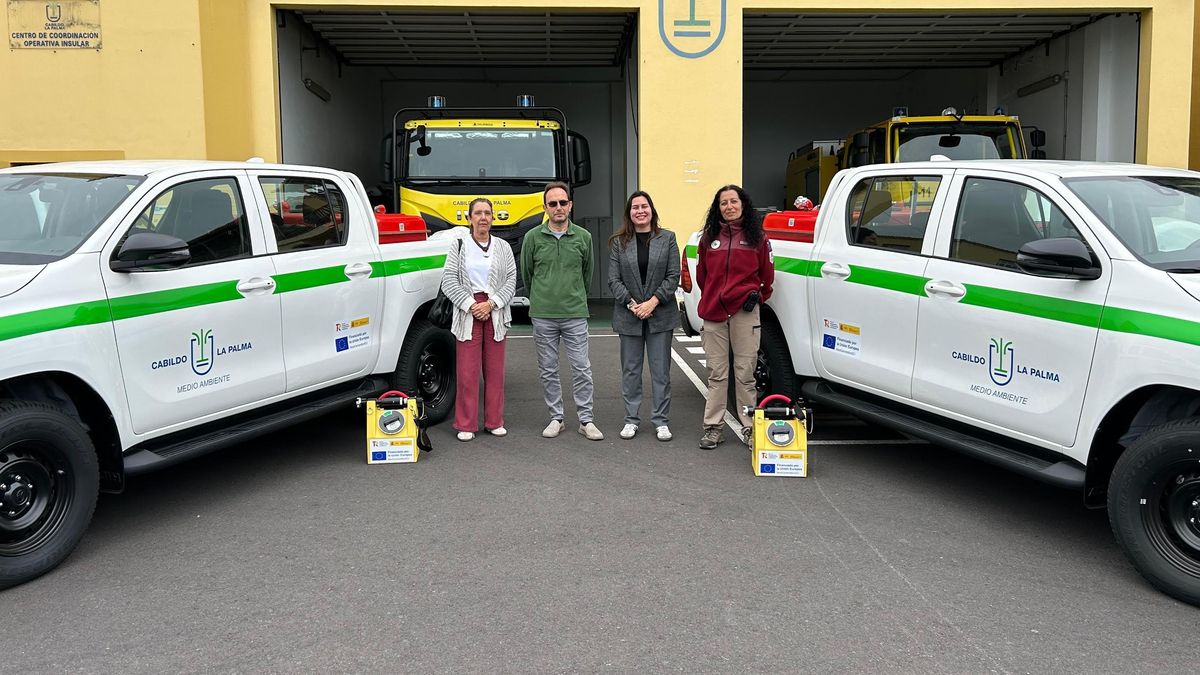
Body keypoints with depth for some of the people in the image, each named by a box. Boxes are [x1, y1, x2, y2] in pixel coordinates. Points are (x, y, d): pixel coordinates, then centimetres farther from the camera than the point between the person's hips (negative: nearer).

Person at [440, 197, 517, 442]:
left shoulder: (503, 247, 10)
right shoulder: (459, 245, 5)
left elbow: (511, 280, 4)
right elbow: (449, 280, -1)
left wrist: (491, 304, -10)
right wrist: (471, 305, -11)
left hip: (496, 313, 2)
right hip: (467, 312, -2)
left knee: (495, 369, 5)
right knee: (468, 370, -2)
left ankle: (494, 421, 15)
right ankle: (466, 425, 5)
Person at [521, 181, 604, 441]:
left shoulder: (583, 237, 2)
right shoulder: (533, 237, -1)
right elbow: (526, 274, 11)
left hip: (575, 315, 0)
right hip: (542, 316, 0)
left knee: (581, 369, 1)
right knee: (548, 370, 8)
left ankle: (585, 419, 11)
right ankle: (556, 418, 19)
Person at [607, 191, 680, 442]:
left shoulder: (667, 239, 2)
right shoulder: (619, 242, 4)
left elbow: (673, 276, -3)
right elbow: (613, 280, -1)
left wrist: (653, 301, -13)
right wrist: (632, 304, -13)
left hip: (660, 315, -1)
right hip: (628, 316, 1)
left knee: (661, 370, 3)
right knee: (630, 370, 8)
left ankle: (660, 420, 13)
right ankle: (631, 419, 18)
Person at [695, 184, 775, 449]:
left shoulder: (757, 237, 5)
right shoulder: (709, 238, 9)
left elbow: (767, 274, 12)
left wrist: (758, 296, 8)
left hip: (744, 313, -2)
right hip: (714, 313, 2)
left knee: (745, 372, 1)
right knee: (717, 373, 6)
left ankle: (749, 427, 9)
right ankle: (712, 427, 11)